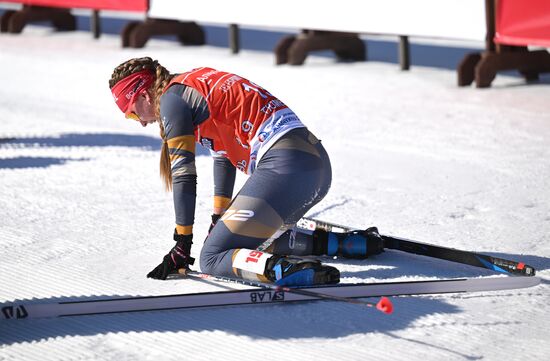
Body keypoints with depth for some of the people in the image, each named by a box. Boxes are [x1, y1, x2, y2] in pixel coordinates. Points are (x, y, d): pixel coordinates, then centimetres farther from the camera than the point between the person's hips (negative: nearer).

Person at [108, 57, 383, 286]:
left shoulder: (171, 97, 1)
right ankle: (343, 243, 22)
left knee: (212, 259, -9)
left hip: (285, 166, -9)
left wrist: (182, 245, 1)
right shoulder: (200, 83, 27)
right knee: (256, 238, 30)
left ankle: (291, 270, -33)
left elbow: (184, 175, -3)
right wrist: (219, 220, 43)